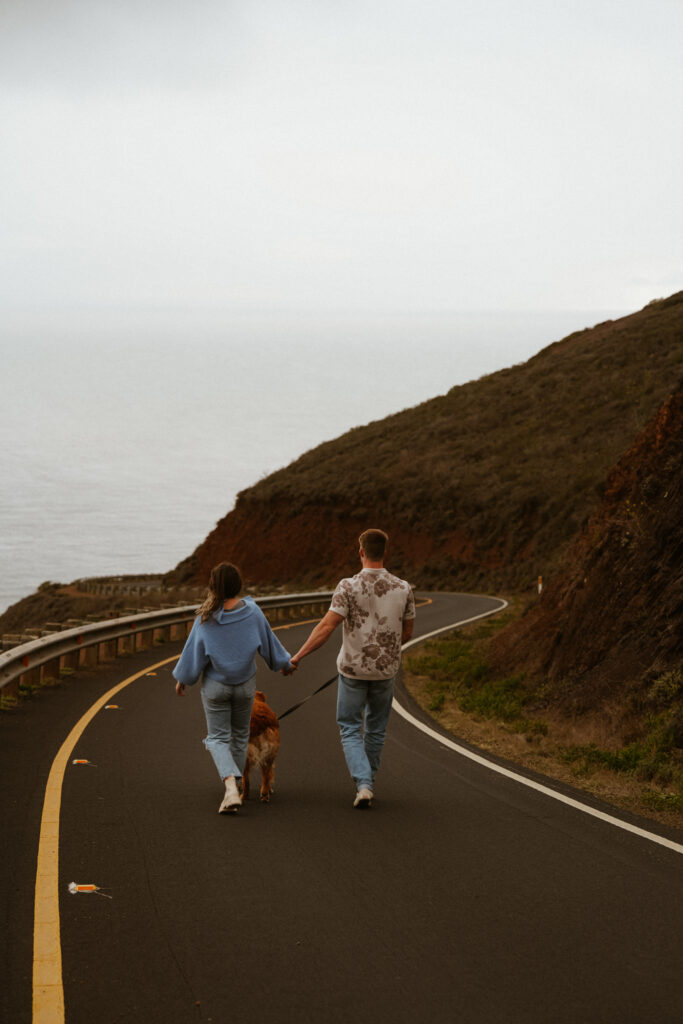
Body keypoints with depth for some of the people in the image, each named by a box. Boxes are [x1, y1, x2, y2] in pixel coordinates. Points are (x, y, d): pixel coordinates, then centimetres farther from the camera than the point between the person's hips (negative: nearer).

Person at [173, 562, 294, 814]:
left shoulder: (206, 618, -16)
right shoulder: (252, 612, -12)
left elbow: (194, 651, -8)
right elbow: (269, 642, 1)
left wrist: (182, 679, 7)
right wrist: (284, 664, 19)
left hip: (215, 684, -2)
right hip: (245, 683, 2)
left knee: (217, 737, 6)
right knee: (240, 735, 19)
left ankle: (230, 786, -18)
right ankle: (234, 788, 29)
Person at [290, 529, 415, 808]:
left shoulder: (348, 587, -16)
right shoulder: (403, 589, -6)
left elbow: (327, 626, -22)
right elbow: (407, 633, 4)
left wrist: (297, 656, -17)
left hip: (353, 668, -3)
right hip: (386, 669, 3)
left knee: (350, 729, 8)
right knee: (376, 729, 20)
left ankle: (364, 784, -9)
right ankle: (367, 780, 31)